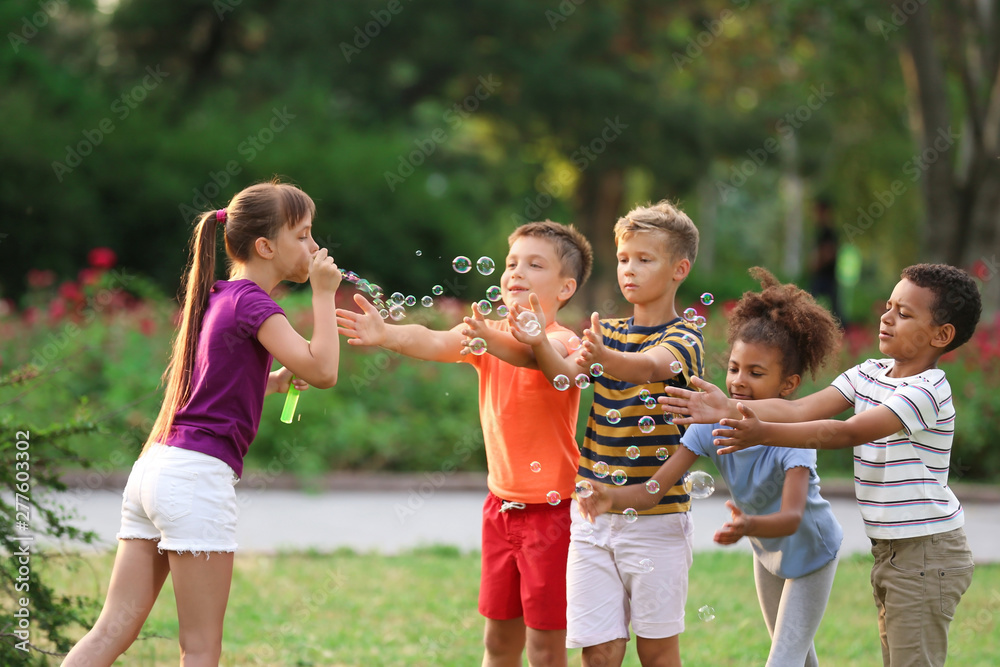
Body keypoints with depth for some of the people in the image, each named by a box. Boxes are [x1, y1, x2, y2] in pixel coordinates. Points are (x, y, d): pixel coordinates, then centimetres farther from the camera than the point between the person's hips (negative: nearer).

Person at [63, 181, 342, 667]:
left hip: (154, 464, 8)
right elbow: (323, 370, -16)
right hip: (197, 476, -8)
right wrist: (323, 294, -6)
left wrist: (274, 381, 16)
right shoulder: (251, 301, -6)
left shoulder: (216, 297, 19)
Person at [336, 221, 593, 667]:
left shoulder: (561, 342, -13)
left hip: (551, 508, -6)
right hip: (502, 503, 6)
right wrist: (387, 335, -35)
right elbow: (436, 343, -15)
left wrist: (494, 341, -57)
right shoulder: (487, 331, 3)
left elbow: (532, 354, -36)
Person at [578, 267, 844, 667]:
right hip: (767, 550, 5)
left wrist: (748, 526, -69)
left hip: (810, 549, -5)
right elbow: (654, 490, -29)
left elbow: (791, 518, -48)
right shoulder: (713, 424, -23)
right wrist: (609, 498, -50)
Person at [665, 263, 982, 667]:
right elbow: (802, 410, -1)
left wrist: (763, 433, -37)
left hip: (927, 553, -9)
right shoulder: (870, 374, 8)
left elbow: (846, 433, -28)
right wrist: (729, 410, -14)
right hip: (890, 552, 9)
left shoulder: (927, 390, -18)